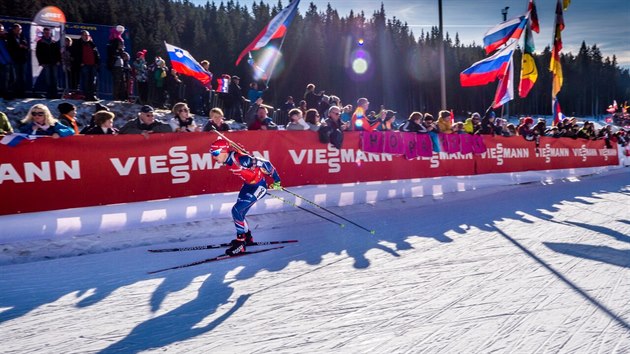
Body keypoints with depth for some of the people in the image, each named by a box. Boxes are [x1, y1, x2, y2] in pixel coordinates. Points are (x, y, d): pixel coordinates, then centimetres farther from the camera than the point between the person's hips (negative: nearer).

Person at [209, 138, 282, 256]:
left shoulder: (240, 159, -32)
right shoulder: (228, 161, -7)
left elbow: (264, 164, -26)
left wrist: (276, 180, -16)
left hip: (259, 186, -8)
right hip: (248, 184, 8)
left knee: (237, 211, -14)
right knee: (239, 213, 10)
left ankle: (240, 242, -2)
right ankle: (247, 237, 32)